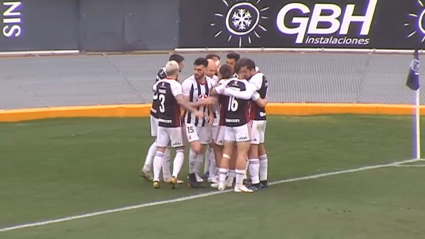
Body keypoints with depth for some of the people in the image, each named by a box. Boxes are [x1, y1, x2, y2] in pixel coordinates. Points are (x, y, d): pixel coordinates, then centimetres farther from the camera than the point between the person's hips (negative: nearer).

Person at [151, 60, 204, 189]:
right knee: (180, 150, 6)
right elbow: (181, 101, -31)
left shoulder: (159, 83, 5)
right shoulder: (175, 85, -16)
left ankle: (156, 179, 5)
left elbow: (154, 89, 30)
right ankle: (174, 176, -9)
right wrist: (195, 111, -33)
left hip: (161, 122, 6)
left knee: (160, 150, 9)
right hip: (174, 123, -5)